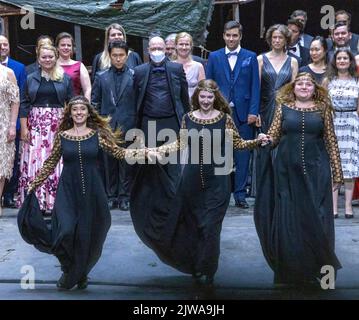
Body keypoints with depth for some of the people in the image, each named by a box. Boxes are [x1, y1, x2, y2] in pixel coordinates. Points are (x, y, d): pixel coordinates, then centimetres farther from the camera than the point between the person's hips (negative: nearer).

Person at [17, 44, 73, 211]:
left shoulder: (65, 78, 7)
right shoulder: (31, 78, 9)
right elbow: (24, 104, 7)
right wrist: (24, 128, -1)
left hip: (58, 125, -1)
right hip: (36, 124, 1)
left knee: (57, 163, -5)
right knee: (34, 162, -4)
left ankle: (56, 200, 2)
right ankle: (35, 201, 3)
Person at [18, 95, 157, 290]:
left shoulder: (97, 134, 2)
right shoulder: (62, 136, 3)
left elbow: (118, 152, 1)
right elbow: (50, 163, 10)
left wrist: (145, 153, -10)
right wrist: (34, 183, 8)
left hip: (92, 191, 1)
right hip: (68, 191, -1)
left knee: (90, 235, 5)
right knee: (67, 231, -15)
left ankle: (81, 274, 28)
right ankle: (68, 271, 13)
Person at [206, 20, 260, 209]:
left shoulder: (250, 57, 7)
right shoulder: (214, 57, 9)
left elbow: (255, 86, 3)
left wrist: (253, 111, -5)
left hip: (243, 113, 0)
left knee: (243, 154, 3)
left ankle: (240, 194, 12)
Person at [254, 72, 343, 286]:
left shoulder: (323, 108, 5)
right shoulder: (284, 107, 6)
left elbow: (331, 141, 4)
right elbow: (273, 136, 7)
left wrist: (337, 171, 2)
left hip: (315, 171, -1)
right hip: (287, 170, 1)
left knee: (315, 219, 1)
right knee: (287, 219, 5)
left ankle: (316, 267, 19)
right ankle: (290, 269, 20)